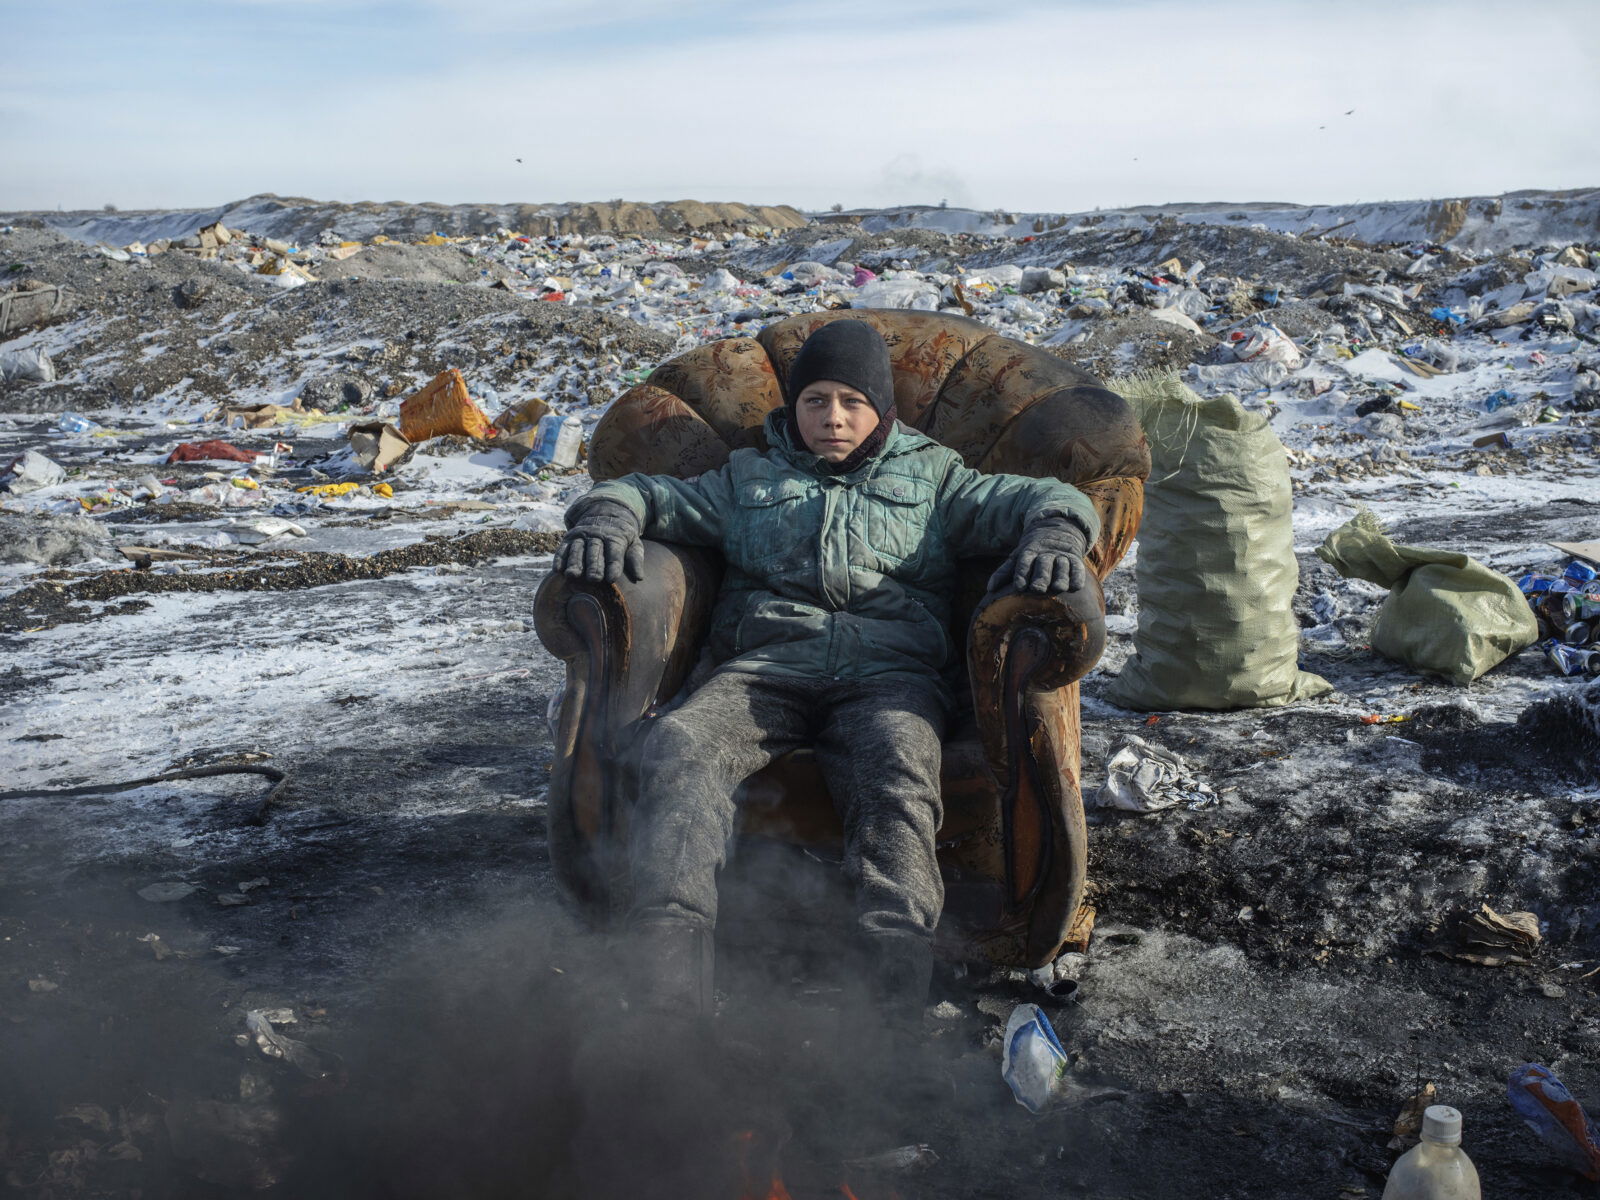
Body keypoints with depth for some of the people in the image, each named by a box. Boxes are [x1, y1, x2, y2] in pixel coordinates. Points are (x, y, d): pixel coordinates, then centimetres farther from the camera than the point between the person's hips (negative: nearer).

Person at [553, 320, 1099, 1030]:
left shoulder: (931, 477, 28)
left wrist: (1053, 536, -5)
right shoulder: (747, 479, 32)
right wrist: (605, 521, 2)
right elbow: (645, 493, 27)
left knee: (897, 782, -36)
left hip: (890, 670, -1)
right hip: (765, 664, 1)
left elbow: (1050, 500, 20)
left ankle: (893, 983, -50)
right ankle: (669, 970, -44)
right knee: (677, 748, -32)